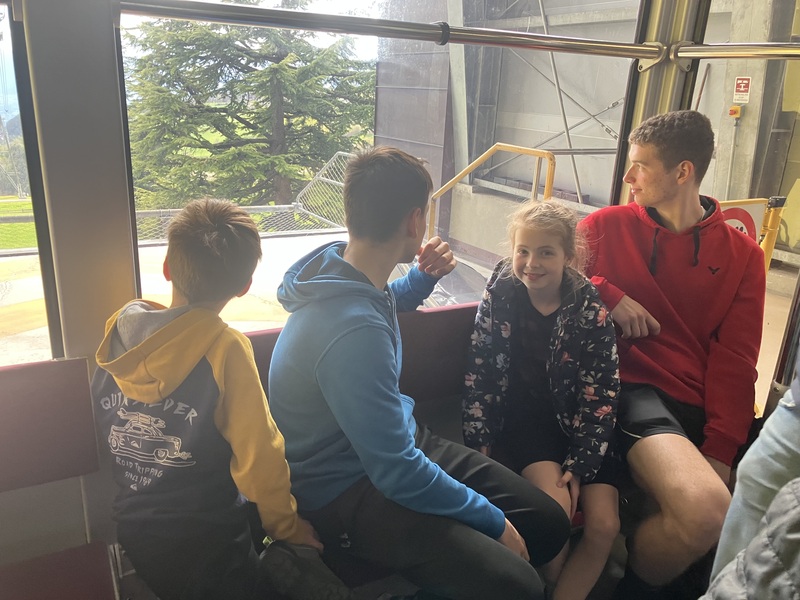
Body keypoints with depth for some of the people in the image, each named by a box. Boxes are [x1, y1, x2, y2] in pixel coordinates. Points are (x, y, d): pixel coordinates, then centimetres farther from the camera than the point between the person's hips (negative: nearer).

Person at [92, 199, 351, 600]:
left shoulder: (119, 332, -5)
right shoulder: (224, 349, -22)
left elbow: (104, 428, 7)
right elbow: (258, 455, -19)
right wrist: (287, 527, -2)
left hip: (133, 537, 6)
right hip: (204, 550, -6)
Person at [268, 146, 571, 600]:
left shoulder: (340, 266, -3)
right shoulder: (354, 331, -32)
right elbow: (398, 474, -27)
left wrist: (426, 276, 3)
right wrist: (494, 521, -14)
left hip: (396, 440, 9)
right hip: (345, 491, -9)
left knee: (550, 524, 3)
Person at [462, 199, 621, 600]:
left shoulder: (591, 310, -12)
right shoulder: (501, 293, -10)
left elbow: (601, 394, -9)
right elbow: (479, 370, -5)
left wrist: (580, 464, -13)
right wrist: (479, 440, -7)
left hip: (579, 424, 1)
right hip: (524, 416, -1)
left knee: (604, 526, -12)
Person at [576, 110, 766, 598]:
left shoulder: (742, 256, 10)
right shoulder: (609, 225, 8)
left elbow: (734, 361, 3)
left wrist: (719, 452, -10)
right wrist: (609, 295, -9)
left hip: (707, 407, 4)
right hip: (635, 388, -3)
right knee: (706, 510, -30)